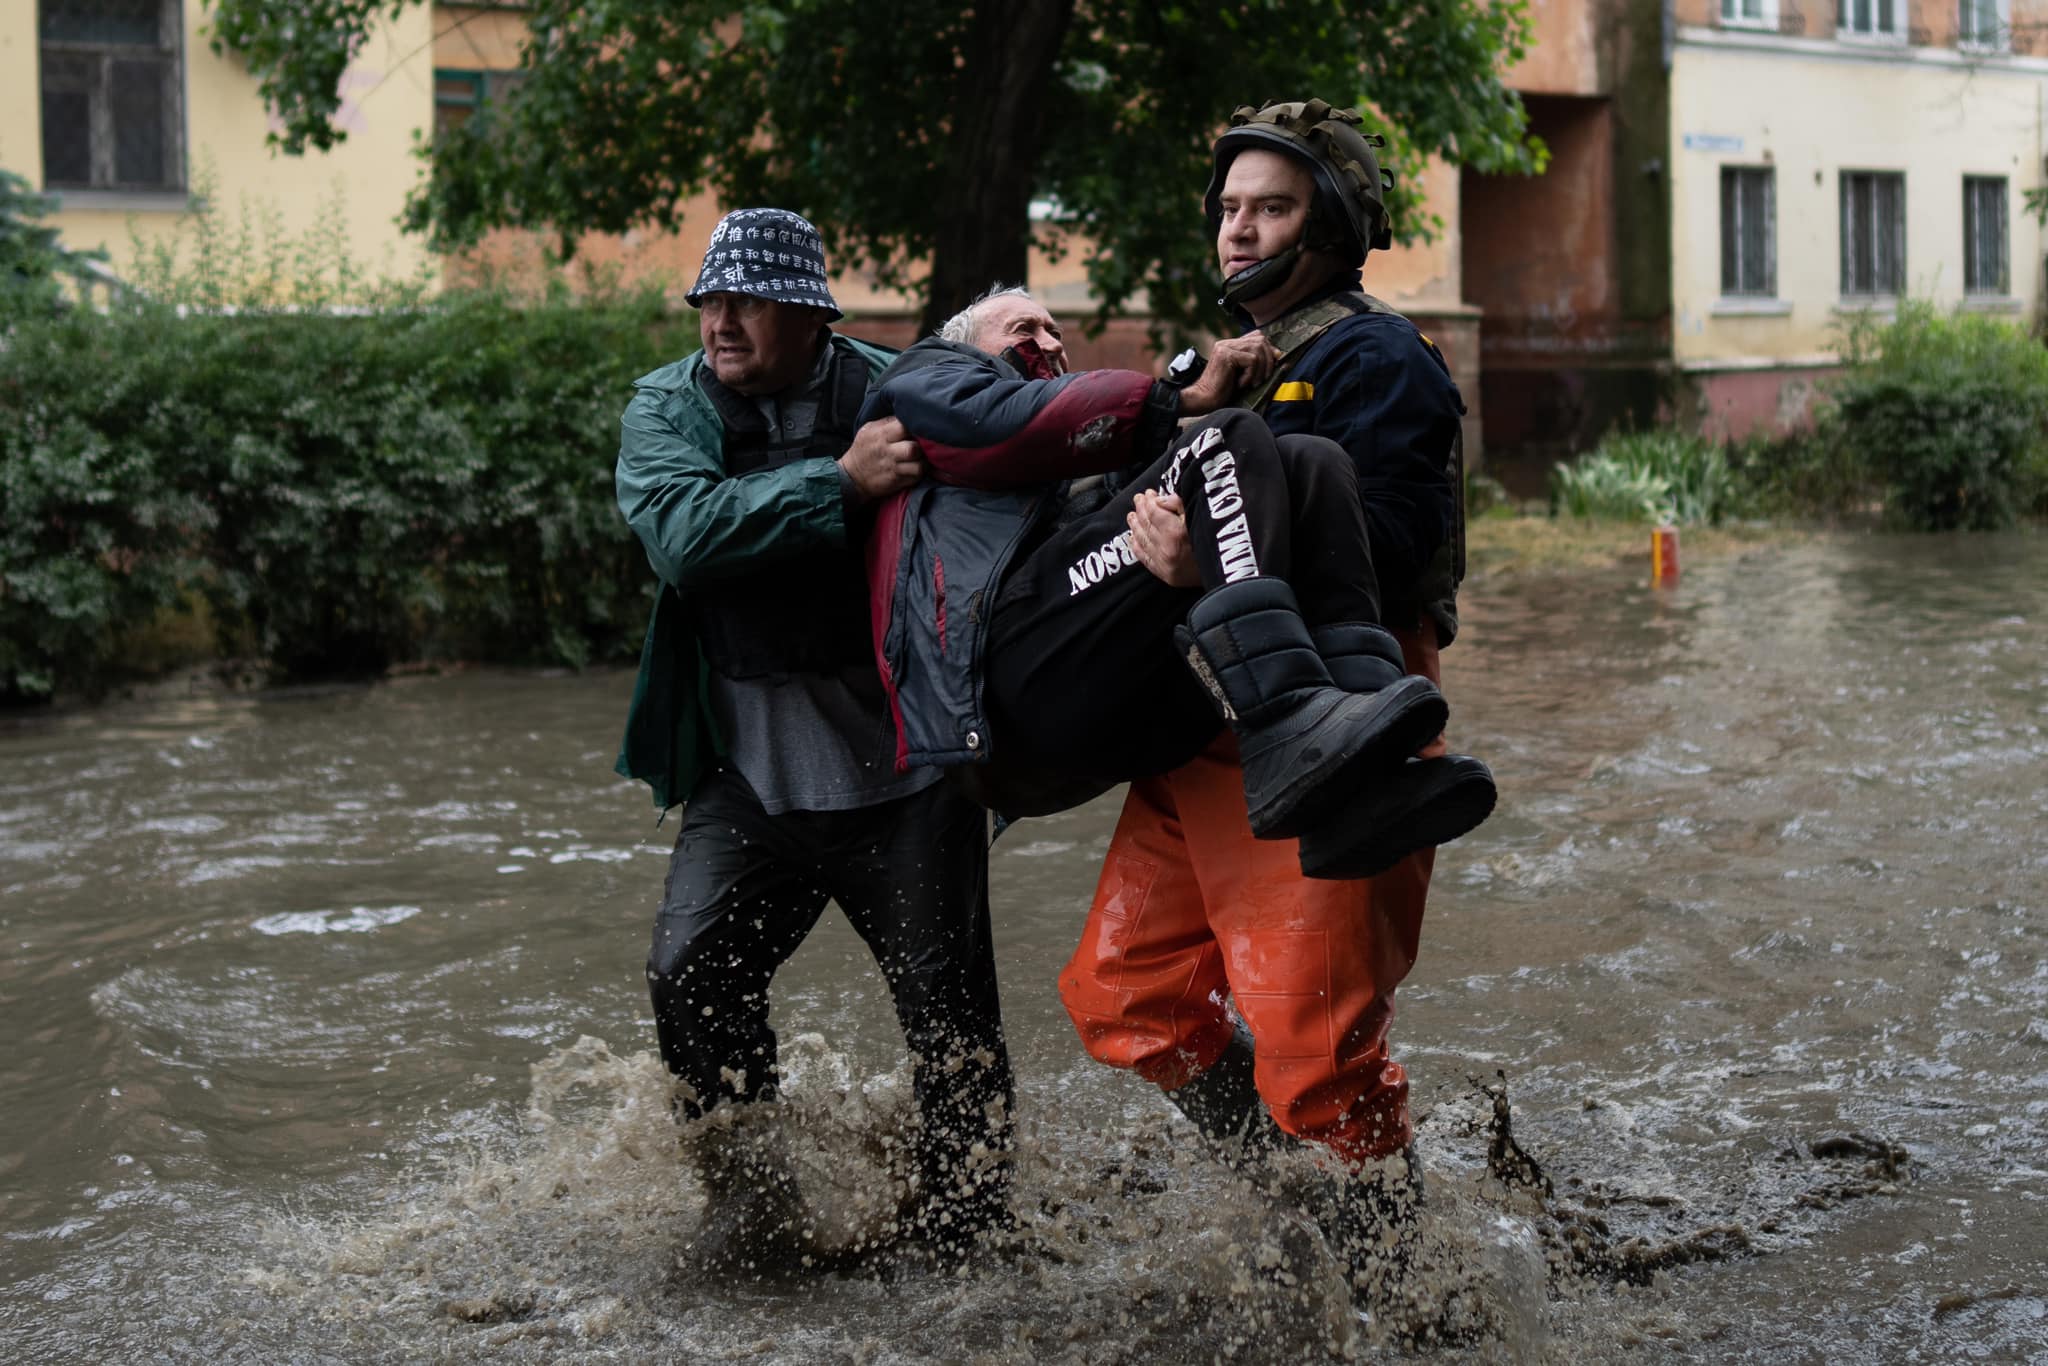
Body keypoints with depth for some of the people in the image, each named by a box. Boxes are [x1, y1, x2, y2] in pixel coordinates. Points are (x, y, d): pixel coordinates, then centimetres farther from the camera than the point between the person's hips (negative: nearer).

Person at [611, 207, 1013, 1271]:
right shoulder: (666, 409, 2)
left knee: (949, 1013, 3)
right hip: (750, 775, 2)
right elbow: (681, 532, -18)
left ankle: (963, 1240, 21)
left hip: (907, 770, -1)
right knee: (690, 977, -8)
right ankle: (755, 1207, 12)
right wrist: (841, 485, -25)